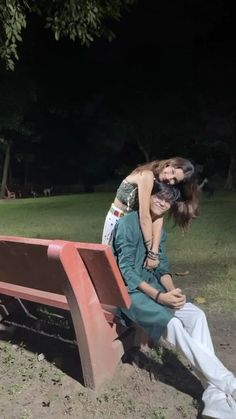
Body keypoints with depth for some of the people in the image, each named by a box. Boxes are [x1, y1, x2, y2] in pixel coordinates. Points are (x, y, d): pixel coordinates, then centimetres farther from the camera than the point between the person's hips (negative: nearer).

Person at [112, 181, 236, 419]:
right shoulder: (128, 223, -13)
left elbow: (161, 267, 8)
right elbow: (126, 270, -18)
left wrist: (172, 290, -14)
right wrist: (159, 296, -25)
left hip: (151, 284, 7)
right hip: (127, 289, -7)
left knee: (196, 315, -17)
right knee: (172, 323, -29)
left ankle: (215, 397, -20)